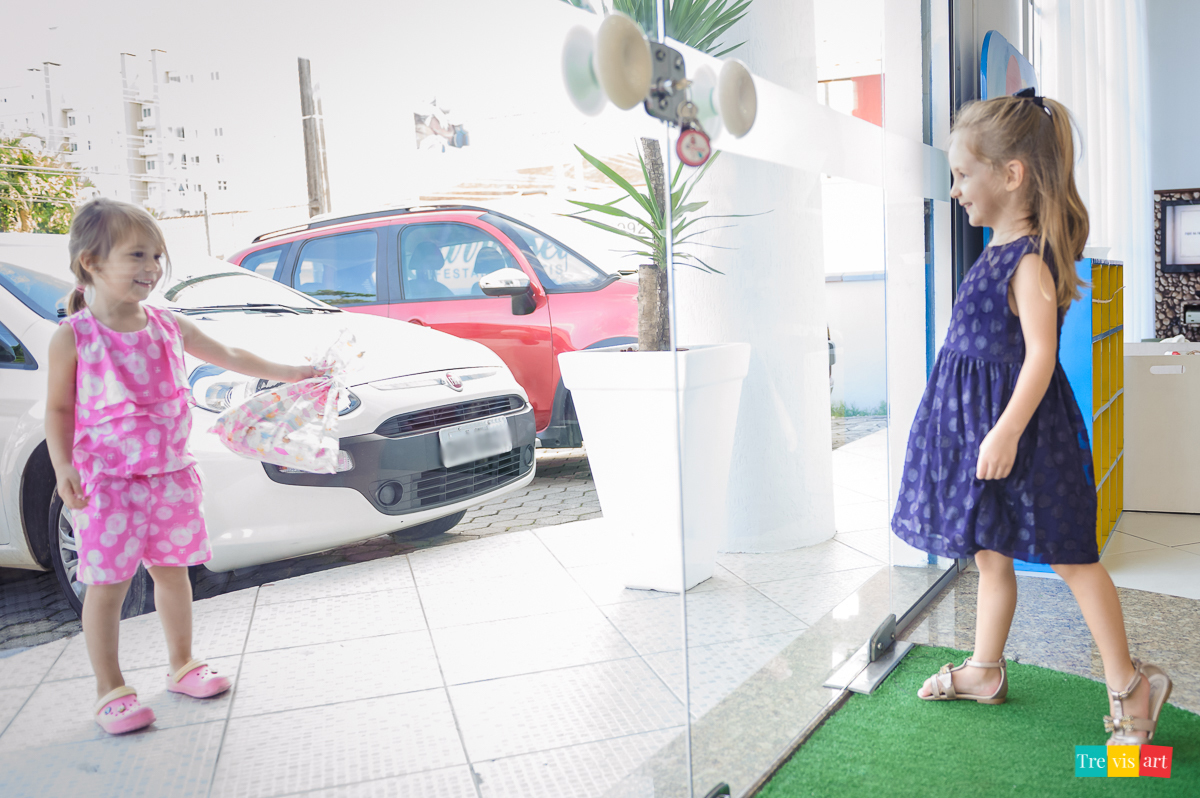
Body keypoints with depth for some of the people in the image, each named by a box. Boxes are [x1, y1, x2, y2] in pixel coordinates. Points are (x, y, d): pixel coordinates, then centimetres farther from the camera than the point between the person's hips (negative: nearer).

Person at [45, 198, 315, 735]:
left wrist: (288, 373, 14)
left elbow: (229, 357, 14)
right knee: (107, 584, 1)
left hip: (170, 474, 4)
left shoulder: (169, 326, 3)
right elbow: (59, 408, -2)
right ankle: (110, 691, 14)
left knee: (172, 570, 14)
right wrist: (63, 466, -14)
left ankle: (181, 665, 31)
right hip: (107, 481, -4)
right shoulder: (73, 336, -8)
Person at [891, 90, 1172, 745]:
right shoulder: (999, 251, 11)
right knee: (990, 554, 17)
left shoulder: (1030, 261, -18)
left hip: (1017, 428, -9)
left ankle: (1129, 684, 17)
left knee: (1068, 556, 2)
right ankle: (985, 670, 31)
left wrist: (1007, 431, -29)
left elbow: (1040, 355, -24)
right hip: (977, 421, 9)